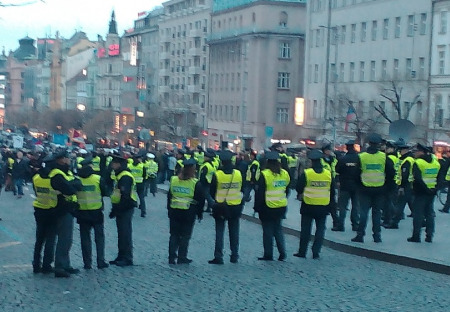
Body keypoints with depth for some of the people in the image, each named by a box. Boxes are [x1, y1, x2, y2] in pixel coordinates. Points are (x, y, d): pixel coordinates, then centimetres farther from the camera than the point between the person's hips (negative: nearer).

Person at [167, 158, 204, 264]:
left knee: (174, 235, 12)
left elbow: (169, 196, 10)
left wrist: (169, 210, 17)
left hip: (174, 211, 4)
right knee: (185, 236, 6)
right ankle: (182, 258, 8)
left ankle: (172, 257, 11)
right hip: (188, 213, -4)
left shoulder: (173, 180, 4)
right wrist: (199, 213, 5)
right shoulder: (195, 183, -9)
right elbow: (200, 199, -5)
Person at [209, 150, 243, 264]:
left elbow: (212, 192, -6)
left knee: (219, 232, 4)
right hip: (235, 207, 2)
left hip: (220, 207, -2)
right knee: (234, 232, 13)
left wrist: (213, 201, 12)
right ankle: (234, 255, 18)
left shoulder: (217, 175, -13)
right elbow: (242, 190, 5)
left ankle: (218, 257, 2)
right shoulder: (238, 174, -5)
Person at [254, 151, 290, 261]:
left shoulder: (264, 174, -15)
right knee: (278, 229, 16)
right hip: (281, 207, 5)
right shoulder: (285, 174, 2)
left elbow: (260, 192, -12)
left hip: (268, 208, -5)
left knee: (268, 231, 4)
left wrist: (257, 207, -5)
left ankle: (268, 254, 8)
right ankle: (282, 253, 11)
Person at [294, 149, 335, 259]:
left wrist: (301, 194, 14)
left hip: (308, 206, -2)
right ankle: (316, 252, 6)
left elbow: (299, 188, -8)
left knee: (305, 229, 8)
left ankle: (302, 251, 13)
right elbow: (332, 191, 6)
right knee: (320, 229, 9)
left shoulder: (306, 173, -12)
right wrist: (331, 203, 17)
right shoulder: (328, 174, -2)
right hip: (323, 207, 2)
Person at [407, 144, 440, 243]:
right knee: (430, 214, 12)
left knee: (418, 214, 0)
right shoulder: (435, 162, 8)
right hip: (432, 192, 6)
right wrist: (436, 188, 9)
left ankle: (416, 236, 2)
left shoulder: (418, 163, -12)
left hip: (420, 192, -6)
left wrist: (425, 188, -17)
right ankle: (429, 236, 12)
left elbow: (418, 179, -22)